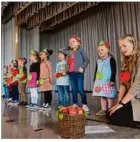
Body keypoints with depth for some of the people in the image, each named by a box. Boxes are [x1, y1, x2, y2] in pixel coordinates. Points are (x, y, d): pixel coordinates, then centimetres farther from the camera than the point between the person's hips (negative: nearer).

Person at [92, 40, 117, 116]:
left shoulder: (111, 59, -5)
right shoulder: (98, 61, 15)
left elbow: (114, 70, -11)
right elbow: (96, 71, 20)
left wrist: (112, 80, -17)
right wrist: (95, 80, 17)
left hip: (108, 82, -7)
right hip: (99, 82, 7)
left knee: (109, 97, -2)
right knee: (102, 96, 10)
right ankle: (103, 109, 18)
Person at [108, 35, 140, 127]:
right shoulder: (127, 62, 13)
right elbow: (123, 84, 5)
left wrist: (122, 103, -17)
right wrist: (119, 102, -7)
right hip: (131, 99, 8)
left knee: (116, 117, -14)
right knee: (110, 115, 0)